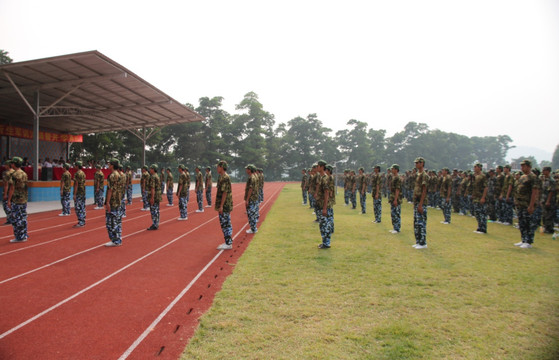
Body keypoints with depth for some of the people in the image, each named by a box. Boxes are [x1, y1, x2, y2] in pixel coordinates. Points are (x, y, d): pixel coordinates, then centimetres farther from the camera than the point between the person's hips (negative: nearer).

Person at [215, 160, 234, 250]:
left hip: (224, 206, -10)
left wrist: (221, 206, -22)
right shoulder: (222, 177, 14)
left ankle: (228, 244, 1)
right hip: (226, 206, 10)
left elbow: (225, 193, -22)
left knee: (225, 224, -4)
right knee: (226, 224, 14)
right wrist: (220, 206, 21)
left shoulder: (225, 178, -17)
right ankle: (228, 242, 22)